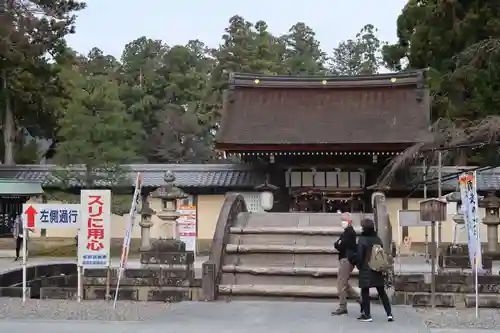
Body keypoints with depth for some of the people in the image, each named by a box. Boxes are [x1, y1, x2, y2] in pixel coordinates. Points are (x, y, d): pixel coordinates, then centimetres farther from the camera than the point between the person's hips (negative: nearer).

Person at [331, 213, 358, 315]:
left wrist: (338, 245, 1)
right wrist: (339, 245, -5)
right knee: (344, 282, 17)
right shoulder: (346, 232, 19)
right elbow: (337, 244, 14)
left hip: (346, 259, -10)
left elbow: (338, 245, -18)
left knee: (341, 283, -8)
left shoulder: (349, 232, -13)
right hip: (346, 259, 10)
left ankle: (342, 307, -7)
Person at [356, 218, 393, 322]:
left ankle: (366, 315, 4)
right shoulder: (377, 239, 3)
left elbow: (359, 255, -13)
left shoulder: (362, 239, -13)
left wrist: (359, 266, 3)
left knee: (365, 292, 3)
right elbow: (382, 253, 9)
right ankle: (389, 314, 8)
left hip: (366, 270, -5)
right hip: (378, 270, 5)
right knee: (382, 292, 11)